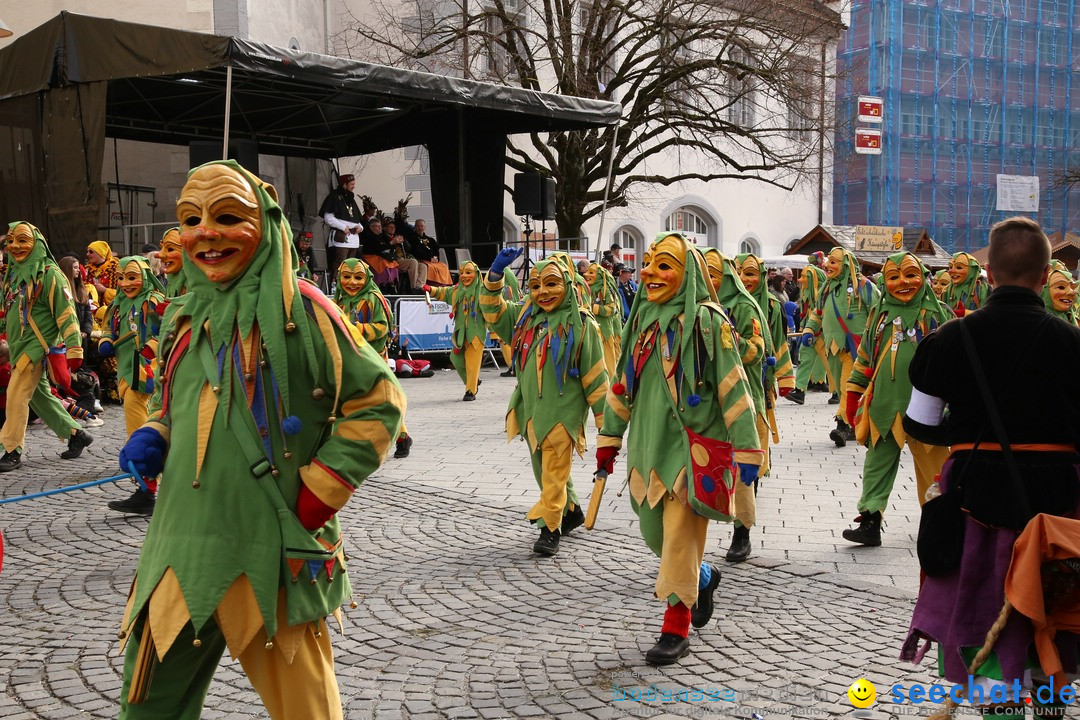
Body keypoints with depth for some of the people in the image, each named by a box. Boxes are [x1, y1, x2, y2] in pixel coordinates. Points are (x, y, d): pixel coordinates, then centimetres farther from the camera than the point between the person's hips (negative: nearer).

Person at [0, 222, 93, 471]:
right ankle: (76, 434, 25)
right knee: (39, 395, 13)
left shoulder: (48, 273, -13)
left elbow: (66, 313, -16)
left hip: (38, 344, -8)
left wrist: (73, 349, -20)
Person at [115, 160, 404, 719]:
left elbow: (378, 402, -8)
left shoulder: (299, 311, -9)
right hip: (182, 545, 6)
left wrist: (319, 492, -11)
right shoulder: (183, 317, 10)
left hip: (272, 552, -6)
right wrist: (153, 437, 4)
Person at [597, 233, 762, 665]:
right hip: (648, 443, 7)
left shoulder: (706, 321, -11)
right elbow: (622, 382, 15)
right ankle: (703, 579, 42)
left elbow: (733, 388, -12)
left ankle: (676, 629, 10)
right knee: (654, 533, 14)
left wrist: (747, 449, -15)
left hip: (693, 444, -6)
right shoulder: (643, 317, 8)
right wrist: (609, 438, 15)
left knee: (680, 537, -3)